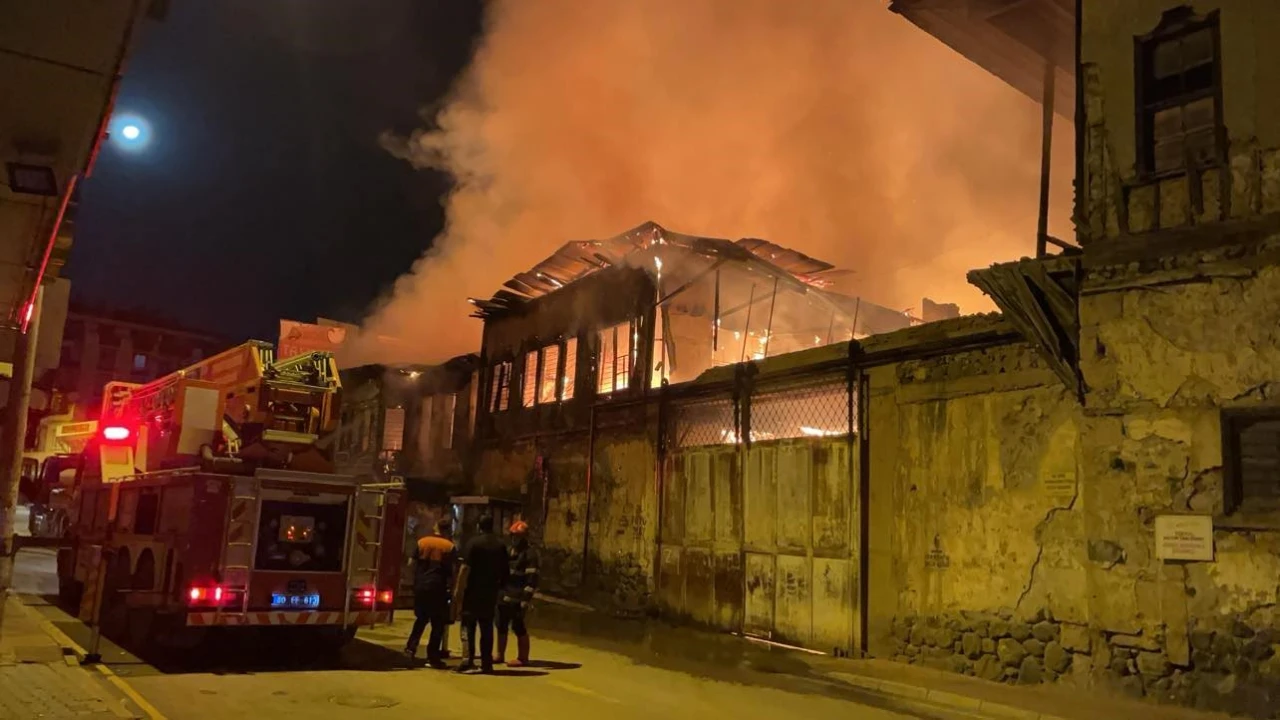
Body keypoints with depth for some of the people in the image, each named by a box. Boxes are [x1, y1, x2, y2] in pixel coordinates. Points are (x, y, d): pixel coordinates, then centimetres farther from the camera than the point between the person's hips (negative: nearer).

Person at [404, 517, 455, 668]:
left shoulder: (421, 542, 5)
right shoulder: (449, 546, -5)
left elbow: (413, 564, 6)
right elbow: (450, 571, -4)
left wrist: (416, 582, 14)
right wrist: (449, 584, 12)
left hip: (420, 585, 4)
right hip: (437, 587, -4)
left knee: (421, 618, 22)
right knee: (438, 623, 4)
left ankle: (411, 646, 12)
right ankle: (432, 656, 2)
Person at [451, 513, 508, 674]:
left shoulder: (473, 542, -8)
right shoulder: (500, 545, 9)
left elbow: (465, 568, -14)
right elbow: (504, 571, 12)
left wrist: (458, 589, -11)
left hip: (473, 591, -4)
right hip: (491, 592, 4)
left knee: (468, 626, 0)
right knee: (487, 628, 9)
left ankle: (467, 661, -8)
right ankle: (486, 663, 8)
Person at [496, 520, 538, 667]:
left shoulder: (530, 554, -9)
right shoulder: (509, 551, 18)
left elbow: (532, 579, -15)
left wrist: (526, 600, -21)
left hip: (517, 599, -8)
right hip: (504, 596, 8)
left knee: (518, 627, -4)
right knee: (501, 626, 14)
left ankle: (523, 658, 7)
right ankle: (500, 655, 26)